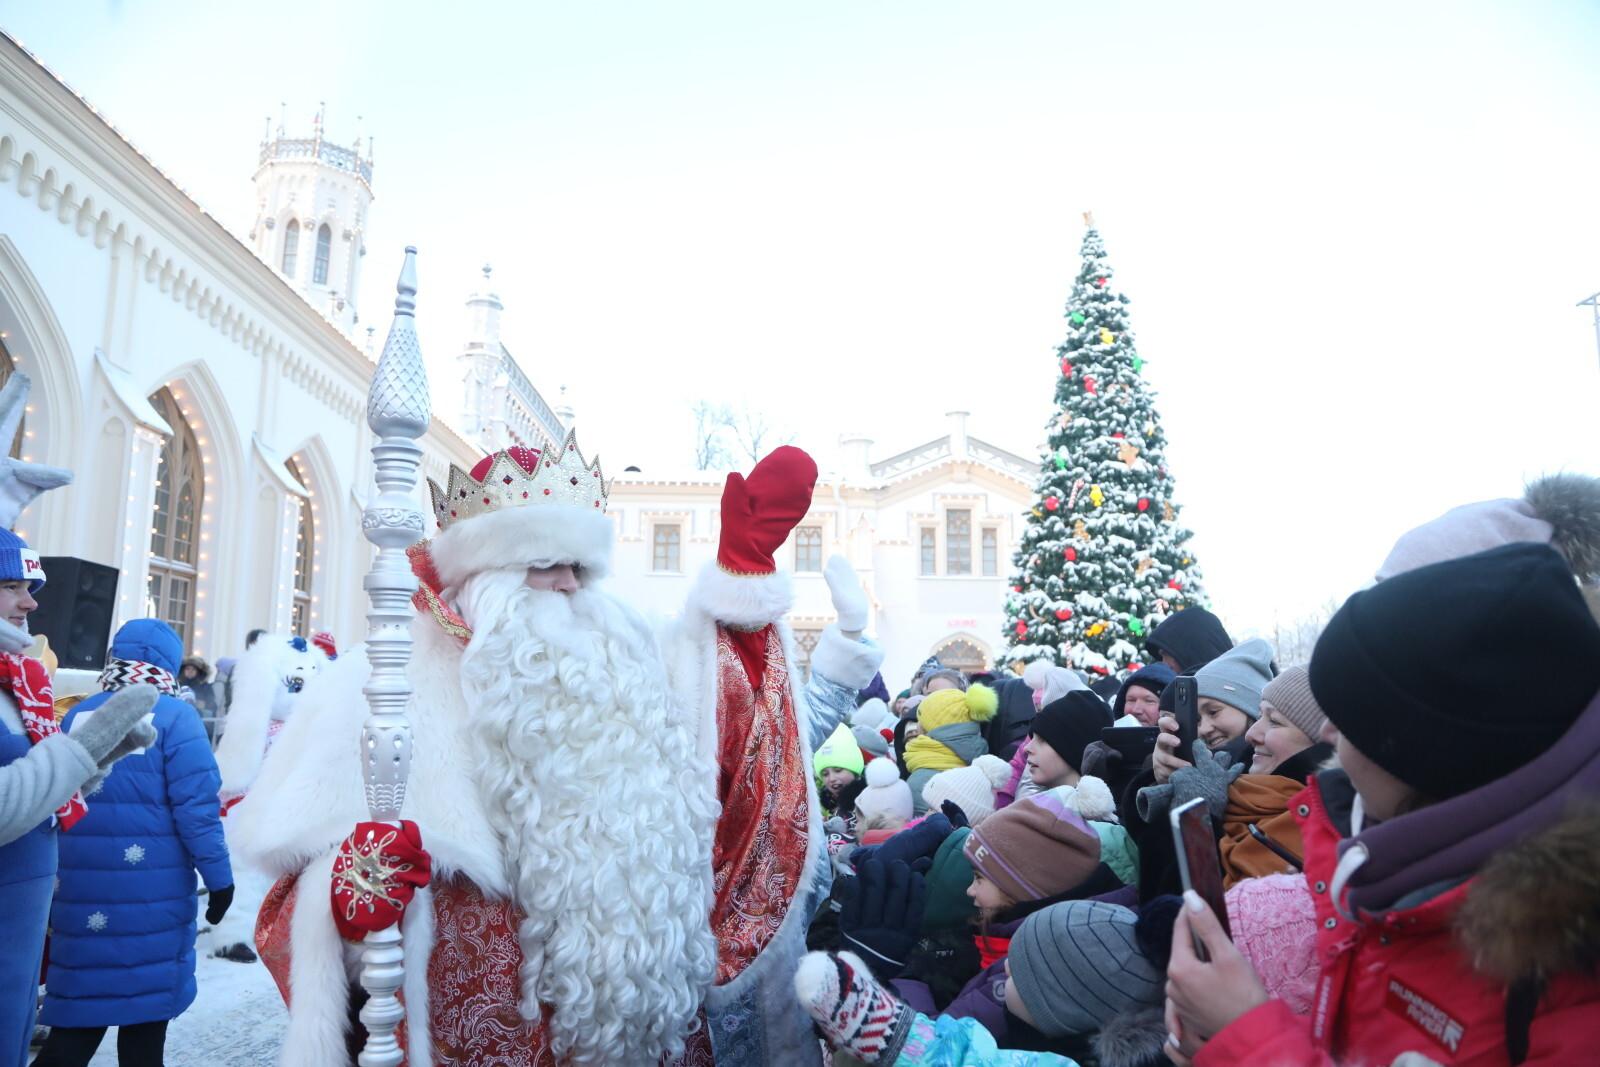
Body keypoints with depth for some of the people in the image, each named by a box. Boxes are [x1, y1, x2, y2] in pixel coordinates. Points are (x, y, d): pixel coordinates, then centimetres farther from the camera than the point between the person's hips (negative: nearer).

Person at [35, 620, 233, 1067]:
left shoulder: (76, 717, 8)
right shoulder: (174, 717, -10)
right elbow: (196, 809, -14)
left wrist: (54, 881, 24)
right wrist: (219, 878, -6)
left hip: (81, 890, 5)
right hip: (151, 892, -5)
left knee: (78, 1019, 12)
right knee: (145, 1014, 9)